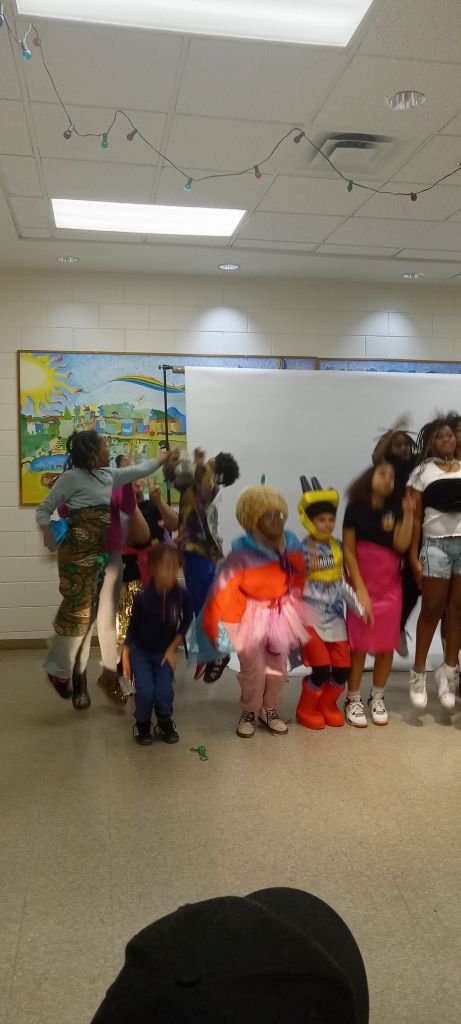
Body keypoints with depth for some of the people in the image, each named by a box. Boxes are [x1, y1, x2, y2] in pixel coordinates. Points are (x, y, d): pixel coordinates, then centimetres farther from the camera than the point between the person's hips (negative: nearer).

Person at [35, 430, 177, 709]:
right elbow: (44, 509, -5)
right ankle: (59, 670, 14)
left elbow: (140, 469, 24)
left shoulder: (108, 475, 11)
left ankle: (78, 678, 18)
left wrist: (167, 456, 32)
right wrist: (51, 540, -20)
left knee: (89, 615, 9)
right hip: (77, 556, -7)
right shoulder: (72, 477, -10)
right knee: (76, 612, -6)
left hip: (99, 556, 7)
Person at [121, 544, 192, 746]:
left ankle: (165, 723, 19)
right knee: (145, 692, -17)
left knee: (164, 693, -13)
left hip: (164, 652, 1)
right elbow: (133, 626, -10)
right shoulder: (143, 597, -25)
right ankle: (142, 725, 14)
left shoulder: (181, 595, -21)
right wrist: (125, 657, -7)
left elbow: (186, 621, -2)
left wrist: (172, 649, -3)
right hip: (140, 651, -1)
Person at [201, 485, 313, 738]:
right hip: (252, 616, -5)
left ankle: (270, 710, 38)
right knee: (253, 669, 6)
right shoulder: (242, 553, -27)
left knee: (278, 667, 15)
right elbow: (225, 591, -23)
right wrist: (220, 627, -21)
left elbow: (299, 578, 7)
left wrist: (295, 606, 15)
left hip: (282, 614, 5)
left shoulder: (291, 544, -11)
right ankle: (248, 713, 31)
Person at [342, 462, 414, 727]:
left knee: (386, 646, 6)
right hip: (362, 584, -3)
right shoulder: (355, 508, -4)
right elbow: (348, 551, -5)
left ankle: (377, 698, 23)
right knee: (359, 645, -2)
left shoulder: (395, 510, 3)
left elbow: (401, 545, -10)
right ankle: (353, 700, 13)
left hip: (391, 585, 3)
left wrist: (409, 515, -17)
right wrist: (360, 589, -10)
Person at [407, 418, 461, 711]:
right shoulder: (423, 472, 6)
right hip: (436, 544, -2)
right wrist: (414, 556, -3)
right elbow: (415, 517, 3)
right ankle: (419, 673, 13)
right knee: (432, 609, 2)